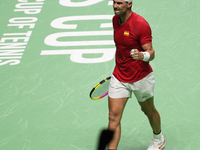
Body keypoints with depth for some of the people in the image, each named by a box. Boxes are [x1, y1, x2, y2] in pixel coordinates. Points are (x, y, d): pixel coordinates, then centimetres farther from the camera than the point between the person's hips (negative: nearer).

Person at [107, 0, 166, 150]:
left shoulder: (140, 24, -22)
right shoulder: (116, 20, 0)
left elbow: (151, 53, -20)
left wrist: (142, 55, -42)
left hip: (141, 77, -5)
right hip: (119, 77, 5)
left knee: (149, 110, 20)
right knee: (113, 117, -7)